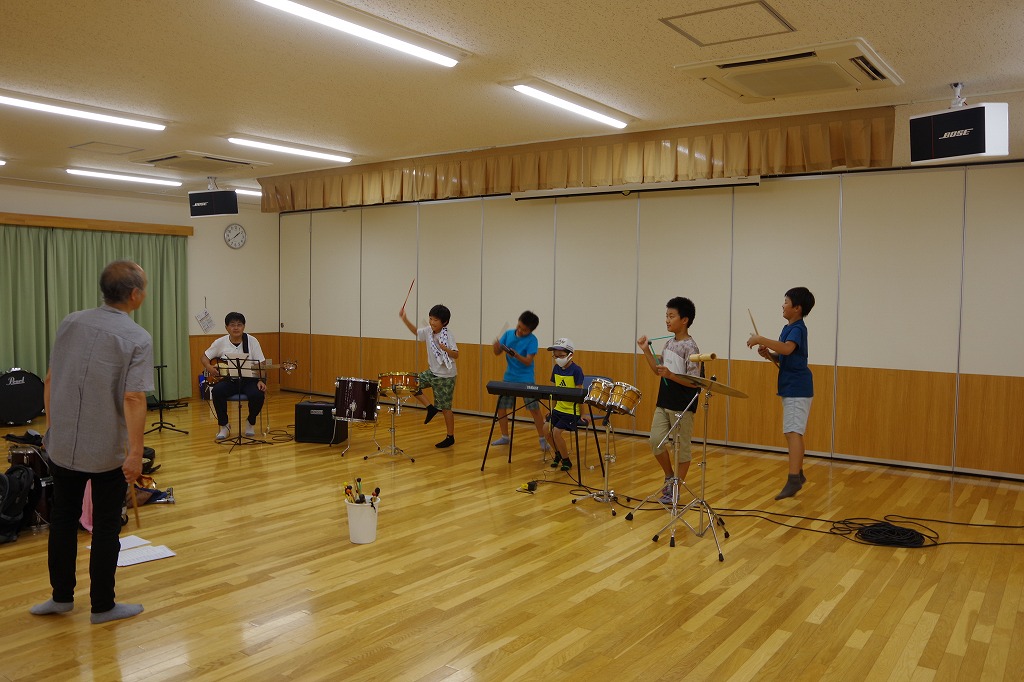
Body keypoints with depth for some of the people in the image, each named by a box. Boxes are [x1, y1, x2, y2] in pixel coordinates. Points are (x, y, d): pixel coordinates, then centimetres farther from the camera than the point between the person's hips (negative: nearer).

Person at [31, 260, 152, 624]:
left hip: (62, 445, 5)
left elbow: (49, 382, 8)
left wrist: (52, 425, 19)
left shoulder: (70, 323, 2)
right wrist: (135, 451, -20)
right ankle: (102, 605, 17)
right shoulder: (137, 338, -15)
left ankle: (61, 596, 29)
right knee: (105, 527, 7)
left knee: (63, 518, 18)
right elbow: (133, 398, -23)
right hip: (108, 451, -5)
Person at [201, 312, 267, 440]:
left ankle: (251, 423, 1)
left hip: (248, 380, -1)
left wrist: (261, 381, -20)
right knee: (217, 391, -31)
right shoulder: (220, 342, 1)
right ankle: (224, 425, -7)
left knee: (258, 394, -32)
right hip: (229, 380, 1)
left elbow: (261, 364, -4)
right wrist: (209, 368, -10)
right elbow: (204, 357, 12)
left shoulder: (251, 341, -3)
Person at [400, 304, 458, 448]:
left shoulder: (447, 336, -21)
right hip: (432, 372, 8)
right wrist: (405, 319, 6)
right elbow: (416, 332, 17)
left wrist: (443, 347, -43)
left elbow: (456, 355, -26)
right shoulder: (428, 331, -2)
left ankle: (450, 437, 16)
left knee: (445, 407, 0)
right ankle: (430, 408, 11)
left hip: (446, 377, -7)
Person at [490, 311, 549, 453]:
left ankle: (543, 440, 4)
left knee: (534, 409, -6)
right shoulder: (508, 334, 1)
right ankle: (505, 437, 23)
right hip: (509, 378, 5)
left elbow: (528, 361, -19)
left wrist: (516, 355, -37)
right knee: (500, 407, 6)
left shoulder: (532, 340, -11)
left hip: (526, 380, -5)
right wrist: (496, 346, -21)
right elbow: (497, 353, 2)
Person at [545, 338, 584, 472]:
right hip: (559, 408, 6)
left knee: (556, 432, -18)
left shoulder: (576, 370, -14)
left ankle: (566, 461, 4)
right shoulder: (556, 368, 5)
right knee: (547, 430, -9)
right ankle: (558, 453, 19)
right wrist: (552, 408, 13)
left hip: (572, 410, -6)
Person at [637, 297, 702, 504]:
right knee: (656, 441, 4)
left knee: (682, 447, 4)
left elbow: (694, 382, -17)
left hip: (683, 406, -7)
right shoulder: (669, 343, 9)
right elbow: (658, 371, 15)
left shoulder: (690, 347, -14)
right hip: (663, 402, 7)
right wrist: (646, 351, 5)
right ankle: (669, 477, 25)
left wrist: (670, 375, -28)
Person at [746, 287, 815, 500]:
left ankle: (793, 480, -22)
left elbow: (787, 349, -35)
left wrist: (761, 340, -32)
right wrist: (768, 354, 1)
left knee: (793, 432, -17)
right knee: (792, 432, 18)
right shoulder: (788, 328, 14)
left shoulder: (798, 328, -15)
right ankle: (798, 474, 30)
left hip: (798, 389, -10)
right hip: (790, 388, 10)